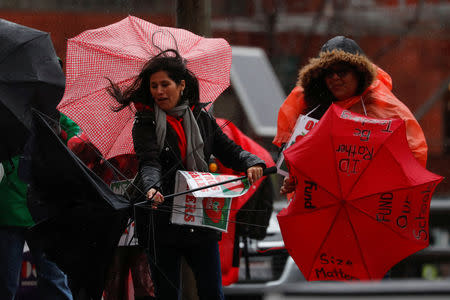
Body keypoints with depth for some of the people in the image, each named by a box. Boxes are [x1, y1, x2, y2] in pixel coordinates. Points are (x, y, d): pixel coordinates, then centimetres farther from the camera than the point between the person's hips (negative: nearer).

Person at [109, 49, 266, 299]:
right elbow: (149, 163, -16)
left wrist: (252, 163, -13)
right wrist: (151, 188, -38)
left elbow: (228, 150, 9)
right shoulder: (146, 123, -2)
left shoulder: (202, 118, 9)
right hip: (163, 220, -2)